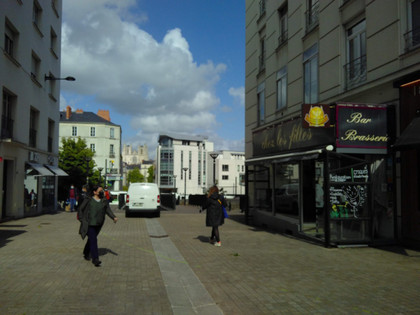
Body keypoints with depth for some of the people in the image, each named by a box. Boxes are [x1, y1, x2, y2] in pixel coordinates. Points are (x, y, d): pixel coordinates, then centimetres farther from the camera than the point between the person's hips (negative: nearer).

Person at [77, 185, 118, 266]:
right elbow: (80, 209, 0)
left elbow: (108, 210, -1)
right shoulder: (88, 200, -7)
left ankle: (86, 253, 41)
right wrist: (82, 220, -5)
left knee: (91, 239, 19)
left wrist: (114, 217, -16)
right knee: (93, 240, -14)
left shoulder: (104, 201, 3)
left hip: (98, 224, 5)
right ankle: (95, 259, -15)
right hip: (89, 224, -5)